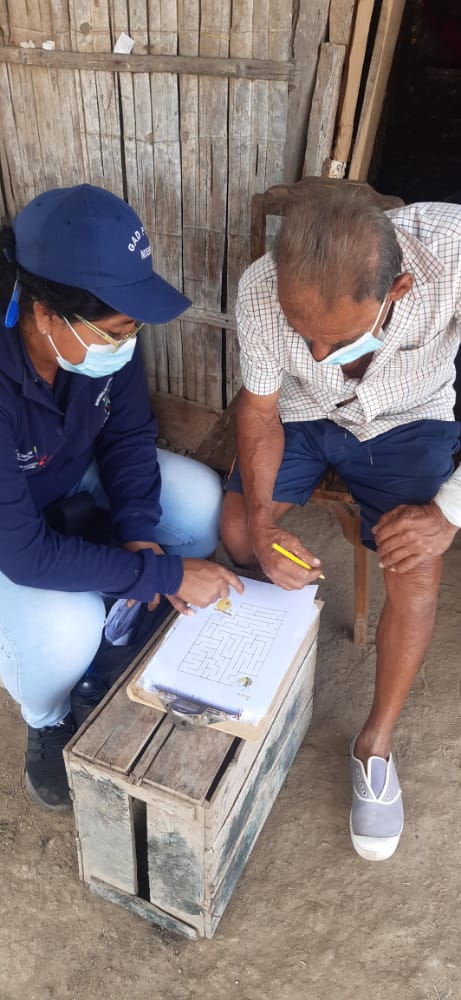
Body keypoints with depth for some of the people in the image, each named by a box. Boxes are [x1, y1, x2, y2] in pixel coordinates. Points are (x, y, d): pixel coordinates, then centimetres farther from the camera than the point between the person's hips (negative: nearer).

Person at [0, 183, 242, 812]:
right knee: (66, 624, -30)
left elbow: (129, 435, -8)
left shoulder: (108, 330, -23)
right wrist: (166, 574, -33)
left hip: (73, 470, 6)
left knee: (199, 495, -11)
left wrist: (138, 531, -23)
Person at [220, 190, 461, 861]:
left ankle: (377, 743, 4)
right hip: (301, 412, 2)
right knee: (237, 530, -15)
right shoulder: (261, 292, -31)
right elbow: (260, 410, -14)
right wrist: (262, 521, -26)